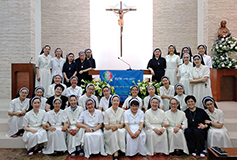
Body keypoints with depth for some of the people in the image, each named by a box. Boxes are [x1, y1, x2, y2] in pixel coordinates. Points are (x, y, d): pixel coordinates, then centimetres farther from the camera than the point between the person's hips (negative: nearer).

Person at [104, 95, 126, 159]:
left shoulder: (122, 111, 2)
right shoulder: (107, 111, -5)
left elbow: (122, 124, 1)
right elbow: (106, 126, -6)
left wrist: (117, 126, -22)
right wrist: (111, 126, -29)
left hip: (119, 129, 2)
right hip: (109, 131, -1)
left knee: (122, 131, -33)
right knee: (114, 133, -35)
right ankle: (116, 152, -31)